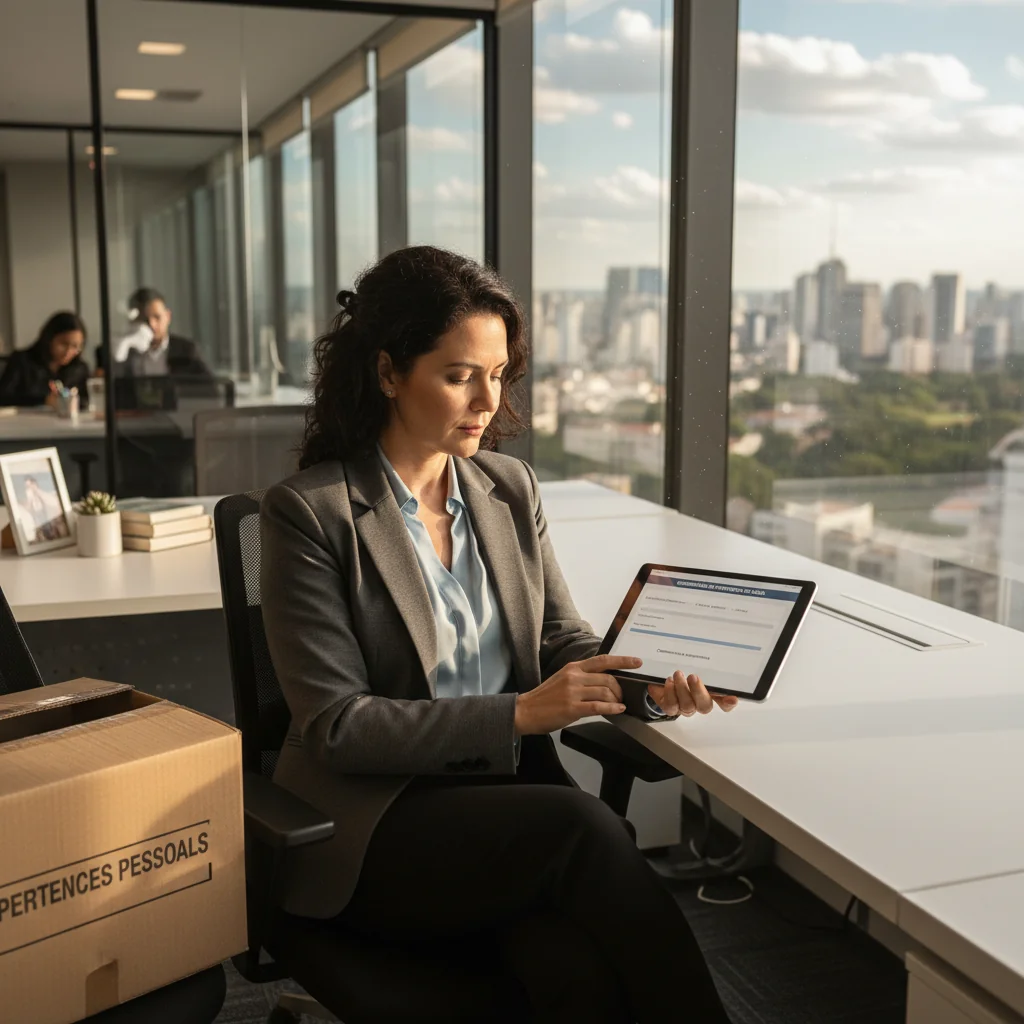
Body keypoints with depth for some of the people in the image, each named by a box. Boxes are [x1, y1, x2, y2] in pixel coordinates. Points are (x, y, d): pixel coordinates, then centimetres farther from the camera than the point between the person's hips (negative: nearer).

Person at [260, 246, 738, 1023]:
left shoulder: (510, 489, 9)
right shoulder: (308, 512, -8)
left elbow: (565, 642, 12)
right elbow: (336, 725, -12)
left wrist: (647, 683, -10)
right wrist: (520, 713, -20)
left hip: (510, 796, 4)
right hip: (378, 829, -4)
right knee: (585, 827, -30)